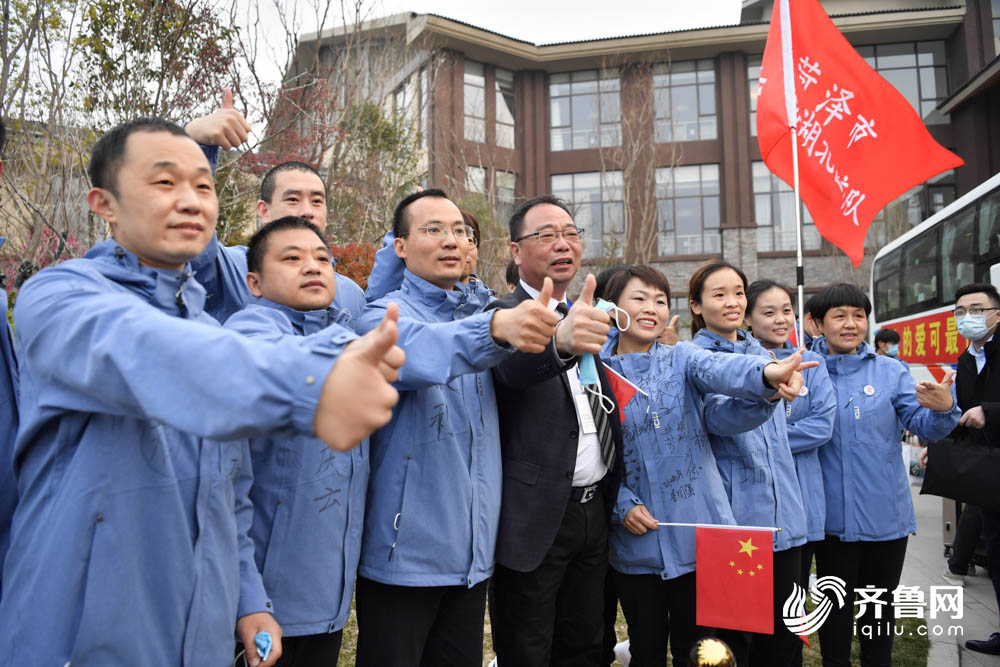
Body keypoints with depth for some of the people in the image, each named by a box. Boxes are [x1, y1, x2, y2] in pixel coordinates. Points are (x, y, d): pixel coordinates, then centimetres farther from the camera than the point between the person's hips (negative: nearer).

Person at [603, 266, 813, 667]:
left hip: (699, 537, 1)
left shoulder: (682, 358, 2)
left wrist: (765, 374, -42)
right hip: (637, 543, 0)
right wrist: (622, 506, -15)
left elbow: (720, 369, -21)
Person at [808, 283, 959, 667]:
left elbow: (924, 426, -6)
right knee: (836, 606, 13)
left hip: (885, 514, 2)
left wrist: (943, 409, -28)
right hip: (833, 515, -1)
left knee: (879, 605, 18)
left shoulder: (891, 372, -1)